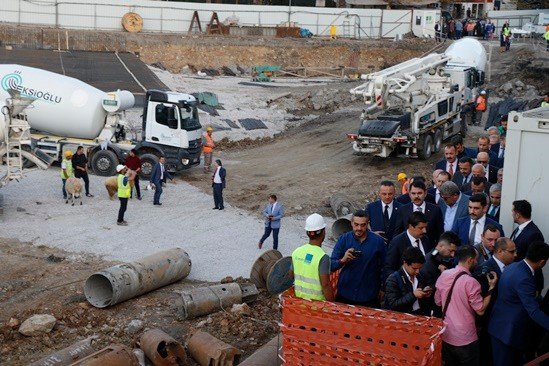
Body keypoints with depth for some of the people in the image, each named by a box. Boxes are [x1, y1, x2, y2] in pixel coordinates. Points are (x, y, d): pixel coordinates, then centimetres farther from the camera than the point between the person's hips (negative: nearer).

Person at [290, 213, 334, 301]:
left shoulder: (296, 252, 0)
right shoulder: (323, 257, -20)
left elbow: (291, 275, 11)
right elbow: (325, 285, -22)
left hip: (299, 299, 7)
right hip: (317, 301, -6)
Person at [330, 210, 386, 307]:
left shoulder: (378, 241, -6)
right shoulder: (343, 239, -5)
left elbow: (384, 267, 4)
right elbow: (331, 266, -8)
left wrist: (382, 289, 7)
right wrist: (343, 260, -28)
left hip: (369, 296, -1)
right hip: (345, 295, 1)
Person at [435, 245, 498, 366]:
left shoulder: (444, 275, -3)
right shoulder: (470, 282, -22)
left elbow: (438, 302, 8)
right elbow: (480, 310, -14)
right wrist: (491, 287, -9)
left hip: (446, 335, 6)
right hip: (465, 339, -6)